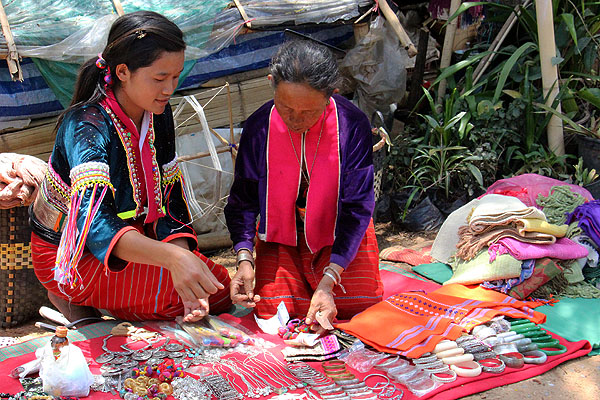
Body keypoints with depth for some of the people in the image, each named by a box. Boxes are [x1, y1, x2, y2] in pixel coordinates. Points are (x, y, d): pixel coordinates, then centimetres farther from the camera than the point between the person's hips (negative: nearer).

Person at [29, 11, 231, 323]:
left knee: (216, 283, -4)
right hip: (71, 256, -7)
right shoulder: (87, 126, -30)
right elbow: (95, 225, -45)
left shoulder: (158, 115, -7)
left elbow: (170, 202, -6)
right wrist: (173, 258, -62)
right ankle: (73, 300, -3)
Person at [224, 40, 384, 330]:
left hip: (339, 231, 0)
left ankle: (320, 276, 20)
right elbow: (243, 198, -7)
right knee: (271, 309, -12)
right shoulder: (259, 126, -18)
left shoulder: (352, 124, -24)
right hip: (281, 234, 1)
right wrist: (244, 259, -24)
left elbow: (357, 207, -21)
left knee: (360, 302, -14)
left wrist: (328, 281, -29)